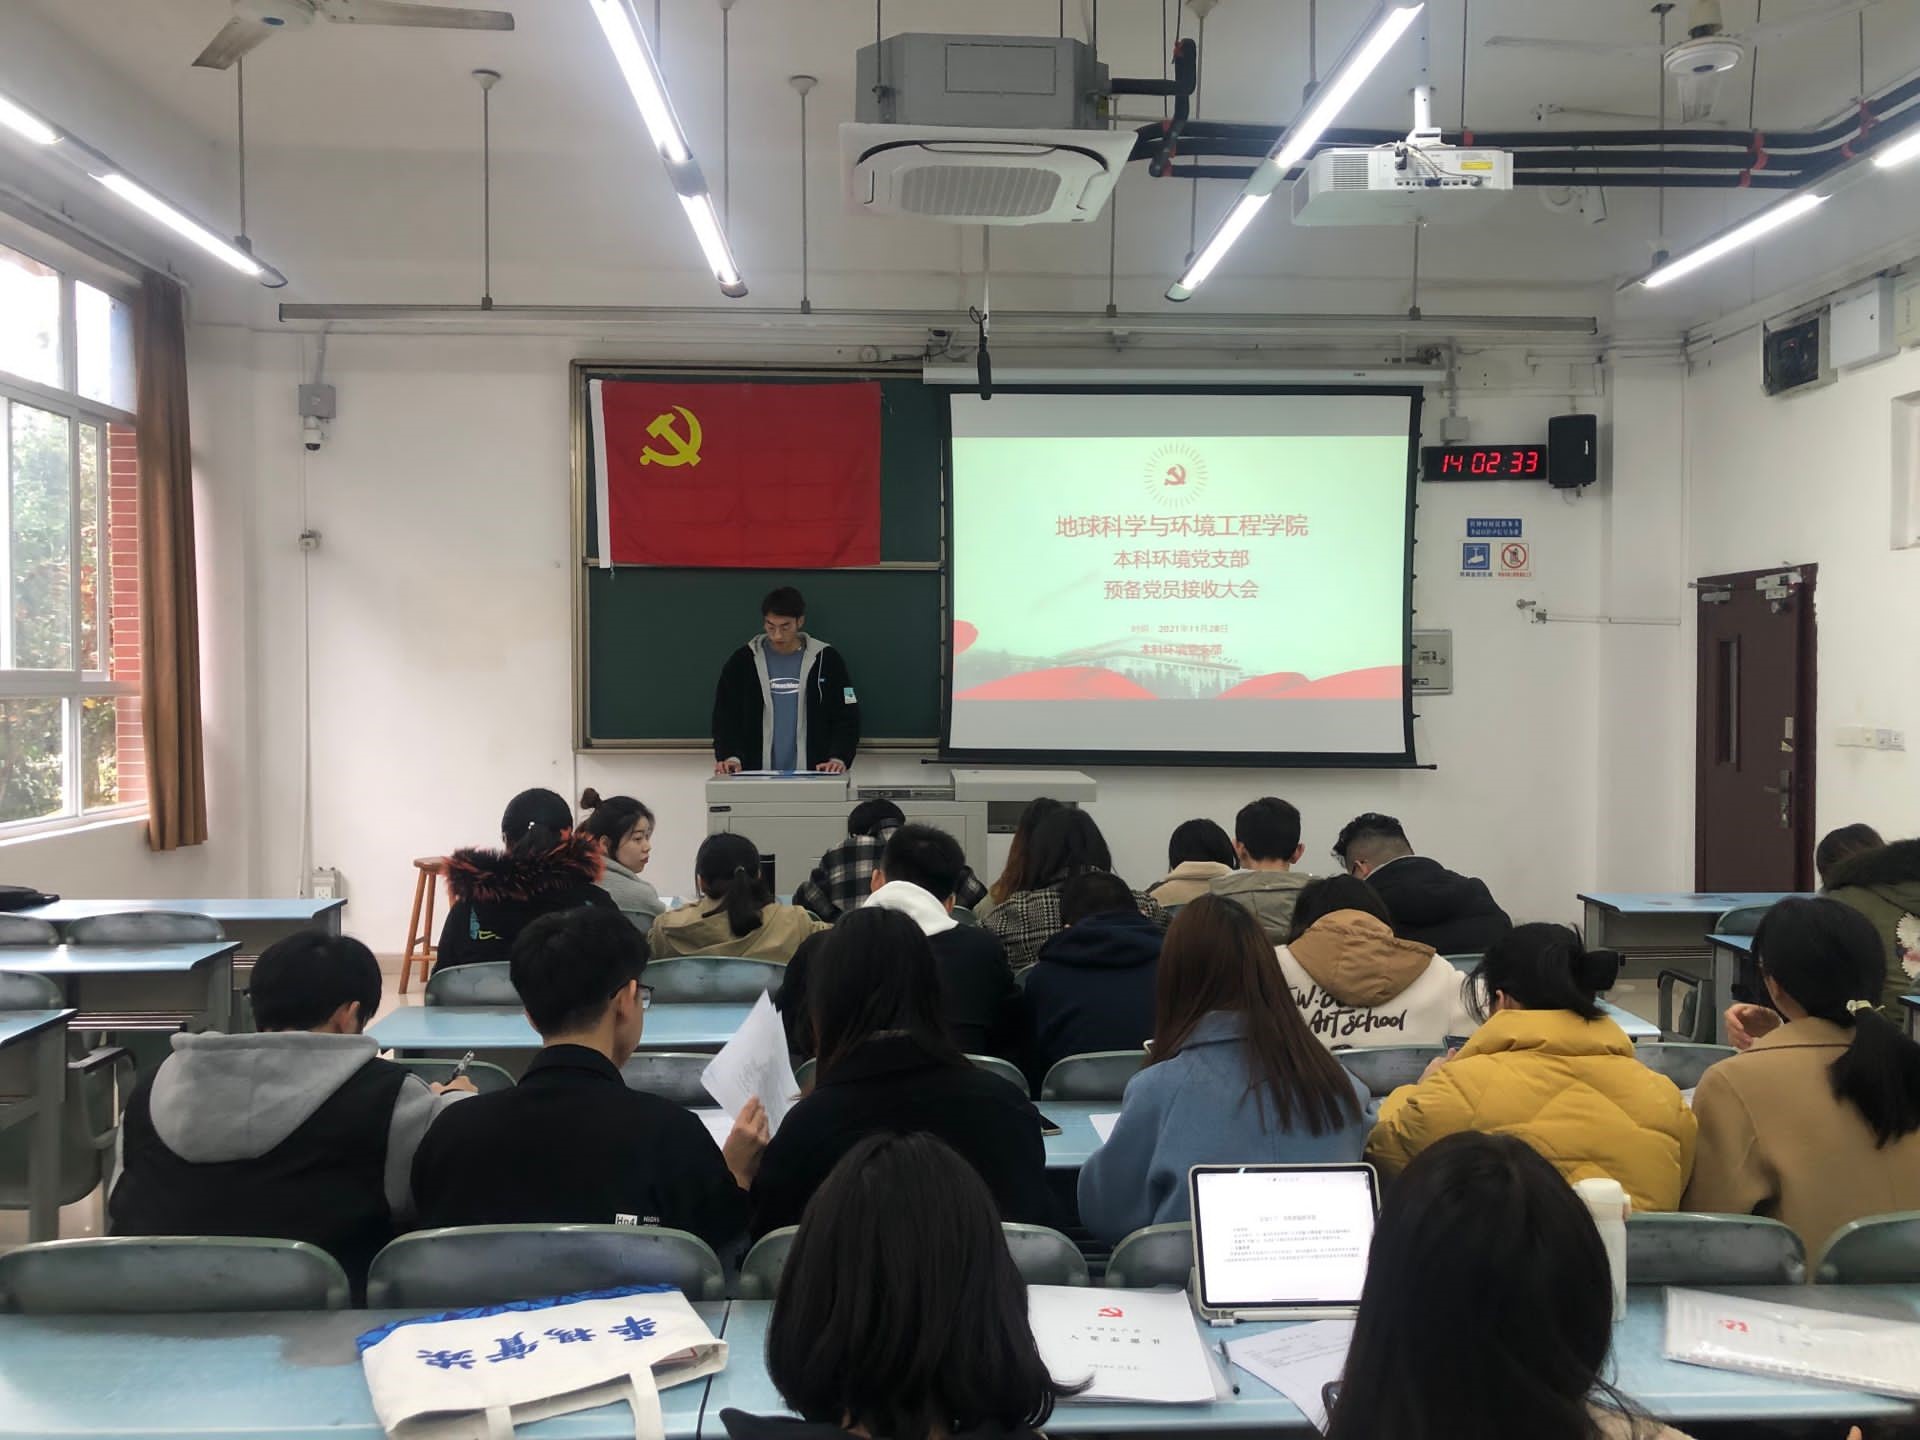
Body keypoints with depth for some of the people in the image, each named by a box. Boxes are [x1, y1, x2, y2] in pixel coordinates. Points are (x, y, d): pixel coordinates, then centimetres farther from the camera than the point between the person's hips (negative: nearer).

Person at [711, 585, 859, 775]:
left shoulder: (826, 660, 2)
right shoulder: (742, 661, 4)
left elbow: (847, 717, 2)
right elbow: (725, 716, 4)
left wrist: (839, 758, -15)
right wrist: (729, 756, -14)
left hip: (812, 776, -1)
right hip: (757, 776, 1)